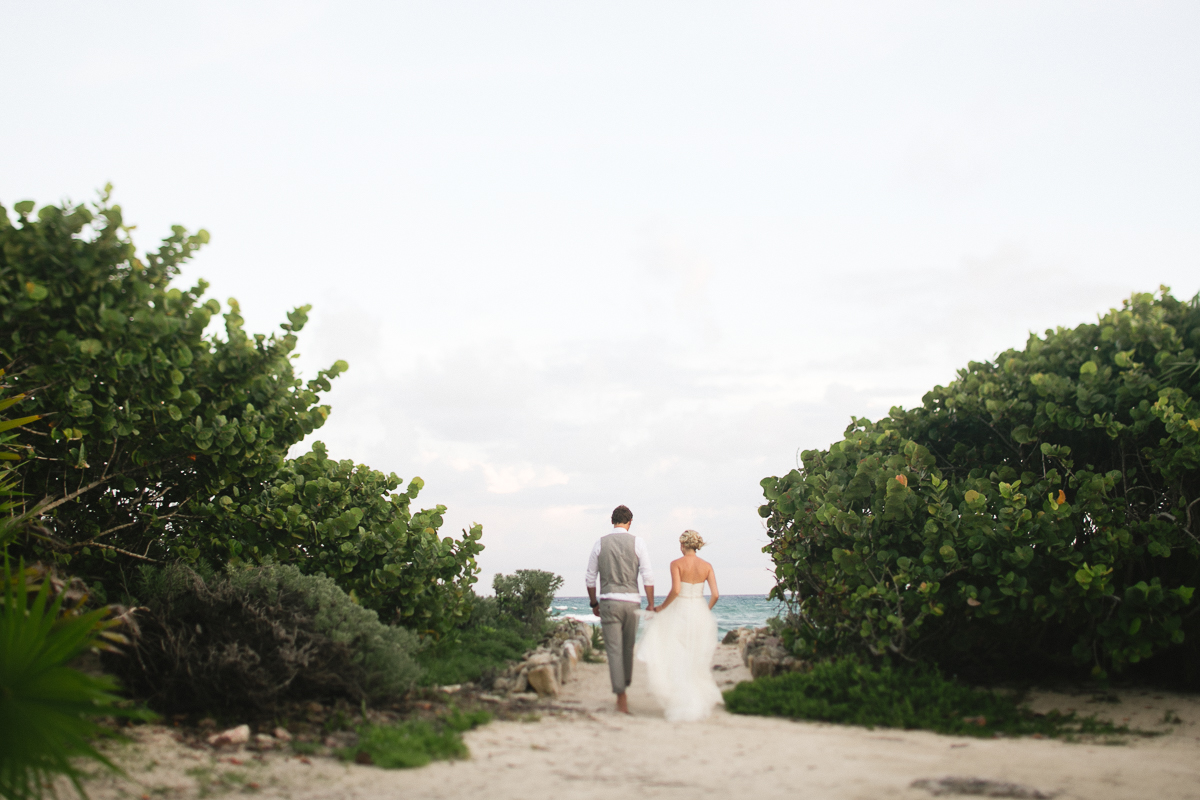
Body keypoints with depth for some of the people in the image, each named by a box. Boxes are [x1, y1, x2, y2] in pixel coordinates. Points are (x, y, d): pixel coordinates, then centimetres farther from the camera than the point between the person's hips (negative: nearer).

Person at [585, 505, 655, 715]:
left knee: (614, 650, -2)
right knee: (628, 648, 18)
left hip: (608, 602, 0)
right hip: (631, 601, 1)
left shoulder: (600, 543, 3)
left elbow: (590, 578, 6)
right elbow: (648, 576, -6)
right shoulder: (637, 542, -1)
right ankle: (624, 686, 31)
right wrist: (651, 604, 0)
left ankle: (621, 697, -10)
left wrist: (594, 603, 18)